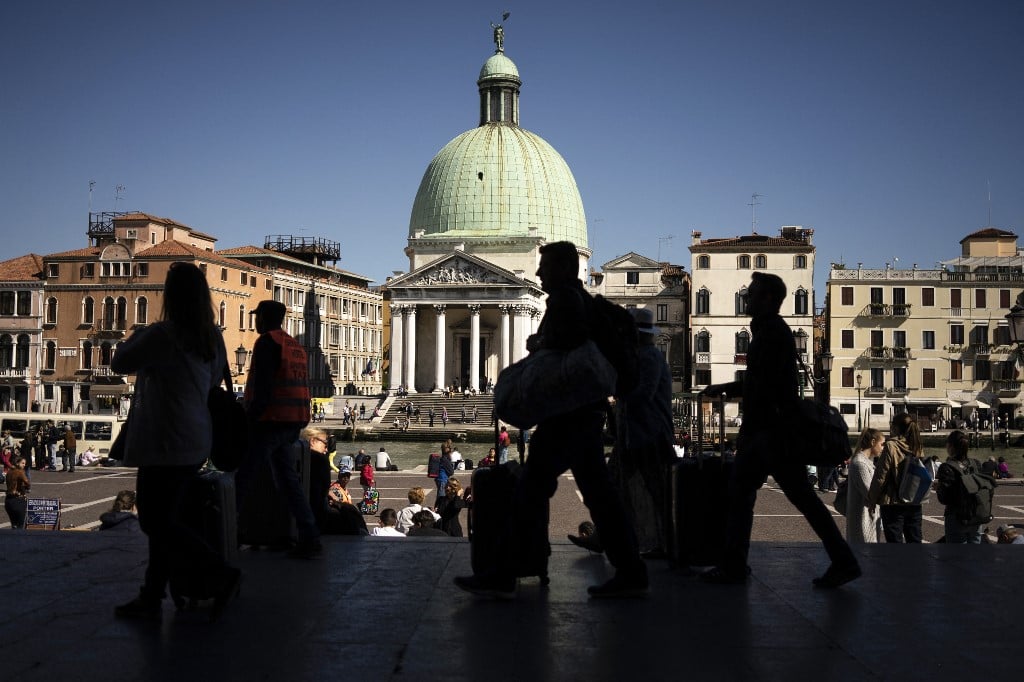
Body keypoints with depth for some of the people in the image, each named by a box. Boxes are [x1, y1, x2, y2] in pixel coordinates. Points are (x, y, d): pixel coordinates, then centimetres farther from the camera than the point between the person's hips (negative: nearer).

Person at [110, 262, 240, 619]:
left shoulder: (161, 335, -17)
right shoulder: (212, 337, 5)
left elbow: (120, 364, -5)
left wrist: (137, 334, 12)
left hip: (166, 444, -8)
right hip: (196, 441, 8)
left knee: (157, 521, 0)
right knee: (164, 520, 15)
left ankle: (222, 573, -6)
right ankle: (151, 599, 22)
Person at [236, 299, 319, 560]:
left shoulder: (267, 342, -8)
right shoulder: (295, 345, 18)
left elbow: (262, 385, -17)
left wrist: (250, 417, -14)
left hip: (269, 420, -8)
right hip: (293, 422, 8)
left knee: (242, 475, 3)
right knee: (287, 477, 8)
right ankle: (309, 537, 1)